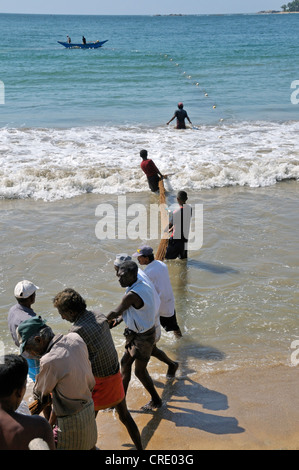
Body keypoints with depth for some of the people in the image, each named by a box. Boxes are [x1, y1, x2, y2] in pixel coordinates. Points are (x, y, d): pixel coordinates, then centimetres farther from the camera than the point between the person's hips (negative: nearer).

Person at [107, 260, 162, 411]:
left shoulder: (132, 295, -30)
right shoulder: (143, 286, -1)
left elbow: (115, 312, -17)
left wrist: (105, 320, 2)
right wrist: (117, 319, 10)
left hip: (143, 337, -10)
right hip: (136, 333, 10)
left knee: (140, 371, 6)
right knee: (125, 363, 18)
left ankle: (156, 400, 26)